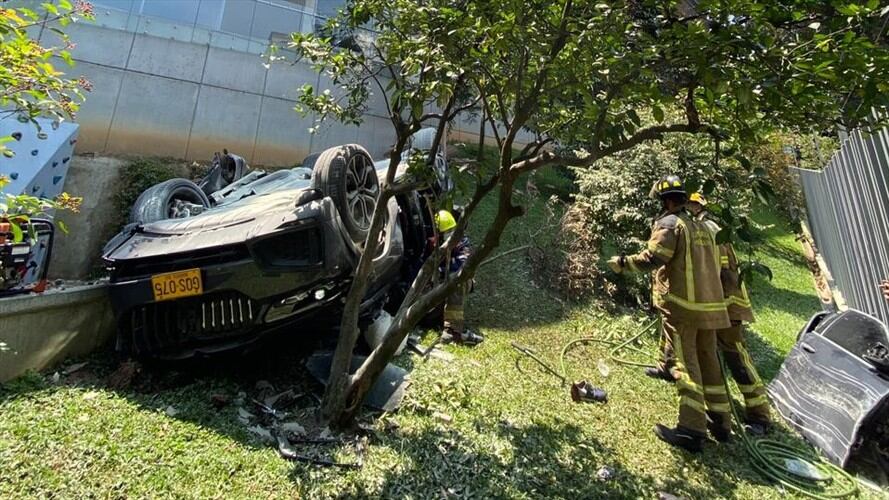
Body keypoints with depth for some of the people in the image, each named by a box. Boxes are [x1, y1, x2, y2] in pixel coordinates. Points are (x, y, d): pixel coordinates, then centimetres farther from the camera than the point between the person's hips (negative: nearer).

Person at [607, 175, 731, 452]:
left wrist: (623, 262, -7)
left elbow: (652, 257, -20)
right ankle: (720, 421, 26)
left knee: (686, 364, -5)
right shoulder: (701, 227, 17)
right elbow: (712, 265, 19)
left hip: (682, 306, -8)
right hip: (710, 305, 8)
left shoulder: (669, 223, -8)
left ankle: (692, 429, -3)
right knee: (708, 361, 17)